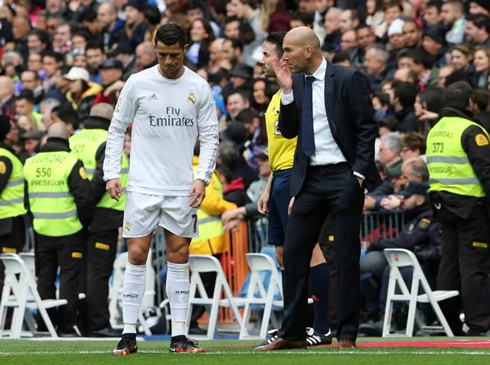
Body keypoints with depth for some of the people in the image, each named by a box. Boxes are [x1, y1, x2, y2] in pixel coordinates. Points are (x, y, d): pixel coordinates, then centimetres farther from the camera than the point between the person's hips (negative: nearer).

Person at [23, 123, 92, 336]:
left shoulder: (30, 164, 6)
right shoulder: (71, 163, -12)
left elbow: (26, 199, 13)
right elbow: (84, 196, -15)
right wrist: (85, 221, 0)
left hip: (41, 231, 5)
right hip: (68, 231, -5)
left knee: (45, 278, 13)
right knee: (68, 277, 2)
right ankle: (66, 326, 0)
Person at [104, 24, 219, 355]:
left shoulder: (199, 88, 3)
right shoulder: (138, 83, 0)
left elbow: (210, 136, 5)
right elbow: (117, 129, 6)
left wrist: (203, 177, -7)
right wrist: (112, 173, -3)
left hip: (182, 189, 1)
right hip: (143, 187, -1)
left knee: (179, 258, 2)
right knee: (137, 256, -4)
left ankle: (179, 336, 5)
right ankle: (129, 335, 0)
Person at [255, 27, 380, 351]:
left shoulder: (348, 80, -8)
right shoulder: (297, 83, 8)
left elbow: (367, 128, -7)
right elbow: (288, 131, 7)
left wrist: (359, 173, -13)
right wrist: (287, 91, -4)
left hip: (343, 177, -6)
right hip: (309, 178, 6)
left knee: (346, 257, 0)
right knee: (294, 253, 4)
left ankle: (347, 335, 5)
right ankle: (292, 333, 11)